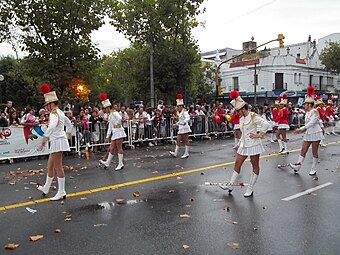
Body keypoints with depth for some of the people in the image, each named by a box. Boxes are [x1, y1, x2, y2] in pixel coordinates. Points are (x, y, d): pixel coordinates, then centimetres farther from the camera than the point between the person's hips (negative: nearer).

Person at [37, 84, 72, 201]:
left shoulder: (54, 113, -15)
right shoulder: (60, 112, 14)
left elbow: (52, 126, -34)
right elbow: (68, 123, 29)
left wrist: (44, 138, -32)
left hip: (58, 141, -10)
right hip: (57, 141, 10)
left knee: (58, 167, -4)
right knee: (50, 165, 19)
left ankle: (61, 192, 2)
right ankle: (46, 188, 32)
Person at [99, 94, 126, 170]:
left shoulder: (114, 113, -10)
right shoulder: (110, 115, 18)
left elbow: (120, 118, -33)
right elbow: (110, 126, 19)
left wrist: (117, 124, -17)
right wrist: (107, 136, 17)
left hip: (118, 132, -9)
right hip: (114, 133, 9)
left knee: (119, 148, -3)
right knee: (111, 148, 13)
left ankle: (121, 164, 3)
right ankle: (107, 163, 21)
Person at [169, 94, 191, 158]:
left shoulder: (184, 112, -12)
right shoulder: (180, 113, 17)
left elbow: (187, 118, -27)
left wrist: (184, 122, -40)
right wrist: (176, 124, 25)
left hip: (185, 128, -10)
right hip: (180, 129, 10)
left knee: (186, 141, -2)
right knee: (178, 140, 7)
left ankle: (186, 154, 4)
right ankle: (175, 153, 9)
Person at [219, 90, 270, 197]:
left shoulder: (253, 116, -15)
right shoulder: (241, 119, 9)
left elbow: (266, 124, -22)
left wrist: (259, 135, -16)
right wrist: (239, 144, 15)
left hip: (253, 145, -8)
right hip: (244, 145, 8)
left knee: (255, 166, 6)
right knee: (237, 163, 8)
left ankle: (250, 189, 12)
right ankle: (230, 185, 17)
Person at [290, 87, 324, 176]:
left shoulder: (314, 111, -16)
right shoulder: (307, 112, 11)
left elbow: (311, 123, -25)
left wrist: (301, 129, -27)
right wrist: (300, 130, 4)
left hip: (315, 133, -8)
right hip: (308, 134, 8)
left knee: (314, 152, 2)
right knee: (303, 150, 6)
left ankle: (313, 169, 11)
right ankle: (298, 165, 8)